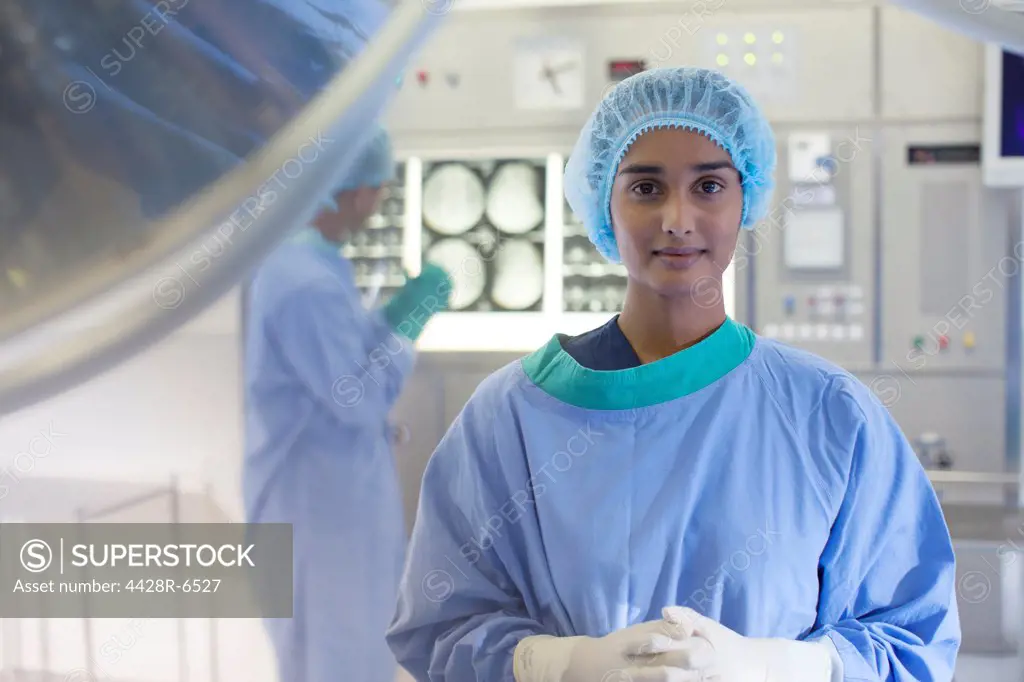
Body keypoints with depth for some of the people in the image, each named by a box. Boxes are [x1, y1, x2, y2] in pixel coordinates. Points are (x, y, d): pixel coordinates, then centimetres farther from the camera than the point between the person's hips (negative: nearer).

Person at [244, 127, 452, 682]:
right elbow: (359, 399, -23)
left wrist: (395, 313, 9)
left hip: (319, 488, 10)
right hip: (320, 497, -10)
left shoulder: (291, 256, 4)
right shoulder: (308, 283, -27)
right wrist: (408, 321, -14)